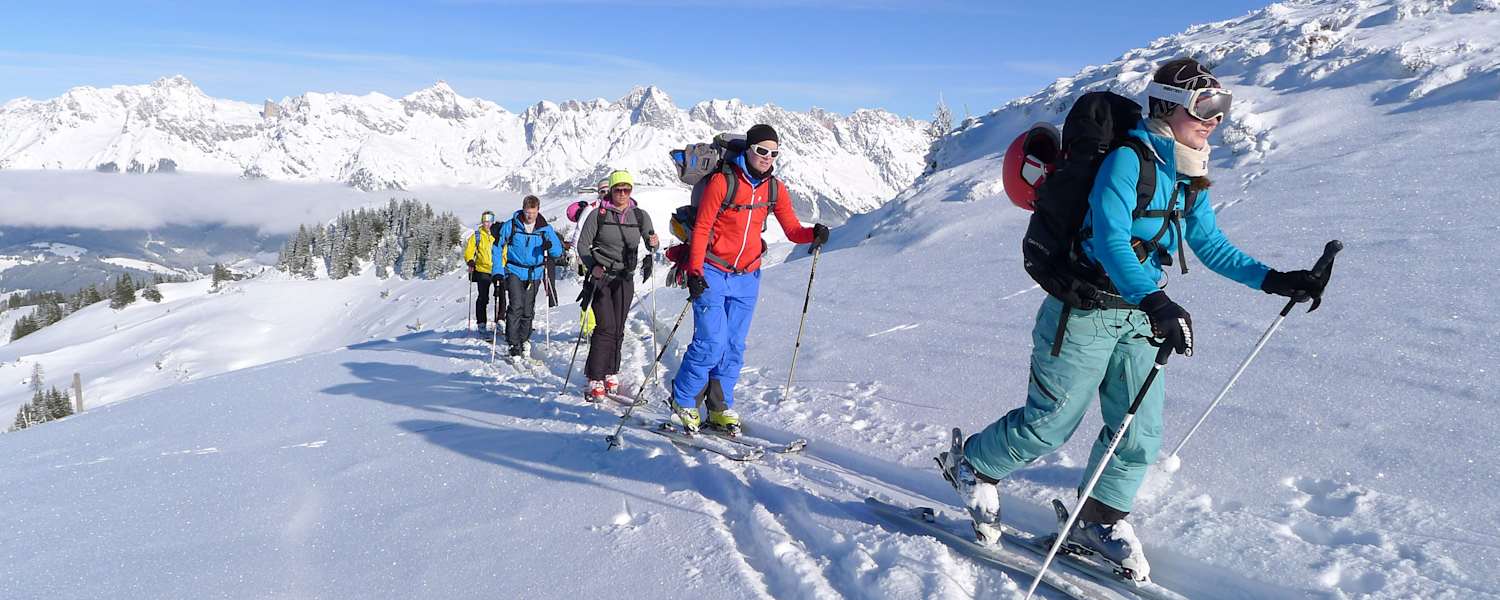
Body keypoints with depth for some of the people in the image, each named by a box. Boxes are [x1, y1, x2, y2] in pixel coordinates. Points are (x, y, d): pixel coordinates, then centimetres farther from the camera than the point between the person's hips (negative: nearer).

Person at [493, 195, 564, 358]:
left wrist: (551, 246, -23)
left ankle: (524, 340, 28)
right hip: (514, 272, -2)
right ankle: (514, 343, -12)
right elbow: (497, 247, 3)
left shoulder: (545, 228, 0)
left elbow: (558, 252, 1)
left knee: (528, 310, 9)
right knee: (516, 307, -16)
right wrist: (498, 271, -3)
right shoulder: (511, 226, -5)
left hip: (534, 274, 2)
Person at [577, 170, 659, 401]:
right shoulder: (598, 214, -3)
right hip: (601, 276, -3)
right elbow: (583, 245, -1)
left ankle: (611, 374, 20)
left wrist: (653, 243, -17)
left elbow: (650, 243, 7)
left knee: (618, 328, 5)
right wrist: (593, 266, -17)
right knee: (606, 327, -13)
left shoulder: (640, 216, 5)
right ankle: (595, 381, -8)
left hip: (625, 278, 3)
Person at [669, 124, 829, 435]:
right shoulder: (722, 181, -11)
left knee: (734, 346, 6)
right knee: (711, 342, -11)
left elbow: (793, 230, 0)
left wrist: (813, 234, -22)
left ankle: (719, 408, 19)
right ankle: (683, 400, 9)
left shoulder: (775, 188, 4)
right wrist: (694, 272, -15)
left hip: (747, 278, 5)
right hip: (712, 274, -5)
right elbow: (701, 228, -9)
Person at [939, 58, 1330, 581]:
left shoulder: (1189, 177, 7)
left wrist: (1273, 280, 5)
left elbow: (1211, 245, 15)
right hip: (1084, 311, -7)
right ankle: (971, 464, 30)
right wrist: (1155, 301, -44)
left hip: (1138, 314, 8)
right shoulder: (1128, 160, -19)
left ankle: (1102, 518, 29)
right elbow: (1110, 239, -32)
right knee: (1050, 425, 4)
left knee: (1141, 435, 7)